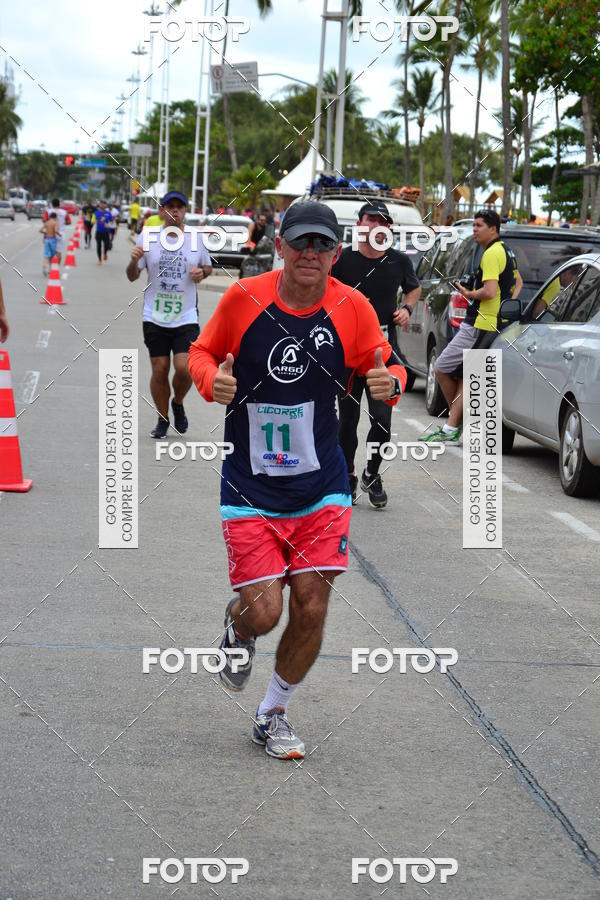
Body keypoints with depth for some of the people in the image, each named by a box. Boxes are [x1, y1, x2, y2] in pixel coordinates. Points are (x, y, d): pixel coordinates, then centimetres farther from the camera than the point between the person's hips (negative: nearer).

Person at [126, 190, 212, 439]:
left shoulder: (197, 238, 1)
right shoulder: (148, 237, -2)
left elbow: (208, 266, 17)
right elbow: (132, 276, 2)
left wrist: (202, 273, -6)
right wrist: (134, 261, -20)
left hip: (186, 317, 0)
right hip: (154, 318, 0)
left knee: (184, 367, -13)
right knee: (159, 369, 4)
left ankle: (178, 404, 19)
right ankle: (162, 420, 23)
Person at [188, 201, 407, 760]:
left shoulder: (352, 308, -6)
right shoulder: (243, 299, -9)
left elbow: (387, 368, 6)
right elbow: (202, 352, 6)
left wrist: (389, 381, -19)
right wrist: (213, 382, -17)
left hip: (322, 488, 2)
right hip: (250, 488, -2)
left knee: (311, 609, 0)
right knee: (262, 613, -8)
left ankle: (273, 715, 25)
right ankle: (238, 628, 32)